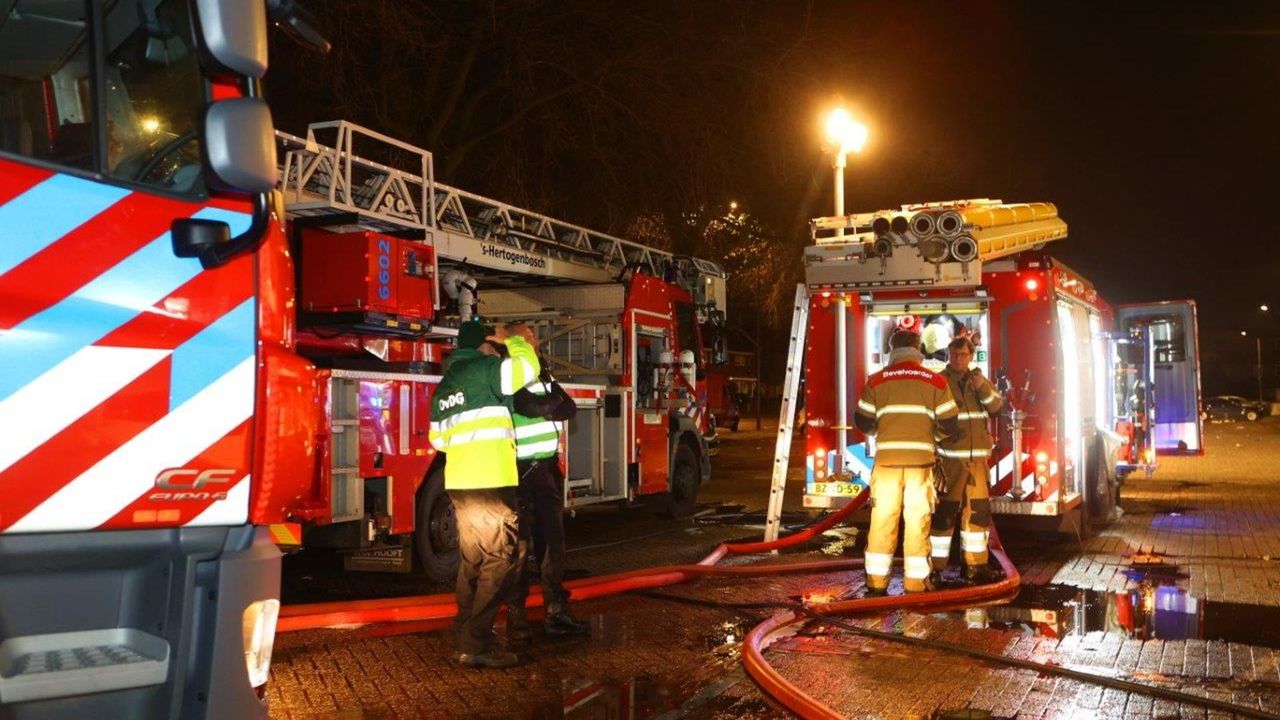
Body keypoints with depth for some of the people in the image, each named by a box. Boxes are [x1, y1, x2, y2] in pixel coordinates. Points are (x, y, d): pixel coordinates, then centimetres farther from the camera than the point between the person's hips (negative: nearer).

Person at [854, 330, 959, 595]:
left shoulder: (877, 381, 3)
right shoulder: (935, 381, 4)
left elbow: (863, 422, 7)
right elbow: (948, 424, 5)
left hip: (887, 457, 0)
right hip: (920, 458, 0)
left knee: (883, 517, 5)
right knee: (917, 518, 5)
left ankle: (877, 580, 8)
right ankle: (916, 581, 8)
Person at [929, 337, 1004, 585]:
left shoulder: (979, 380, 13)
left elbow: (997, 407, 1)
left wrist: (983, 388, -16)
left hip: (977, 459, 5)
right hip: (949, 459, -5)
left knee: (977, 511, 10)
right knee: (944, 512, -7)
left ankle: (975, 564, 20)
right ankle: (935, 566, -2)